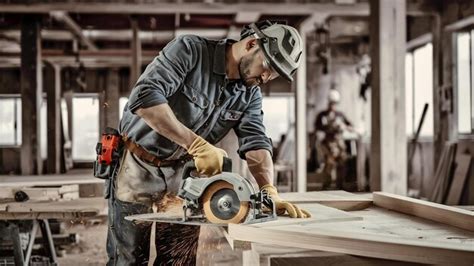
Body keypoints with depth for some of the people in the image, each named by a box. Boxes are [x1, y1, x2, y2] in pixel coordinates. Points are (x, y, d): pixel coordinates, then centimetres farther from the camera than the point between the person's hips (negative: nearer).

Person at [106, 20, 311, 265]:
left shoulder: (250, 94, 0)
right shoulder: (189, 50, -19)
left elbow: (255, 143, -9)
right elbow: (144, 97, -31)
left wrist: (270, 192, -28)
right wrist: (197, 144, -37)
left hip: (183, 173, 6)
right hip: (137, 166, -5)